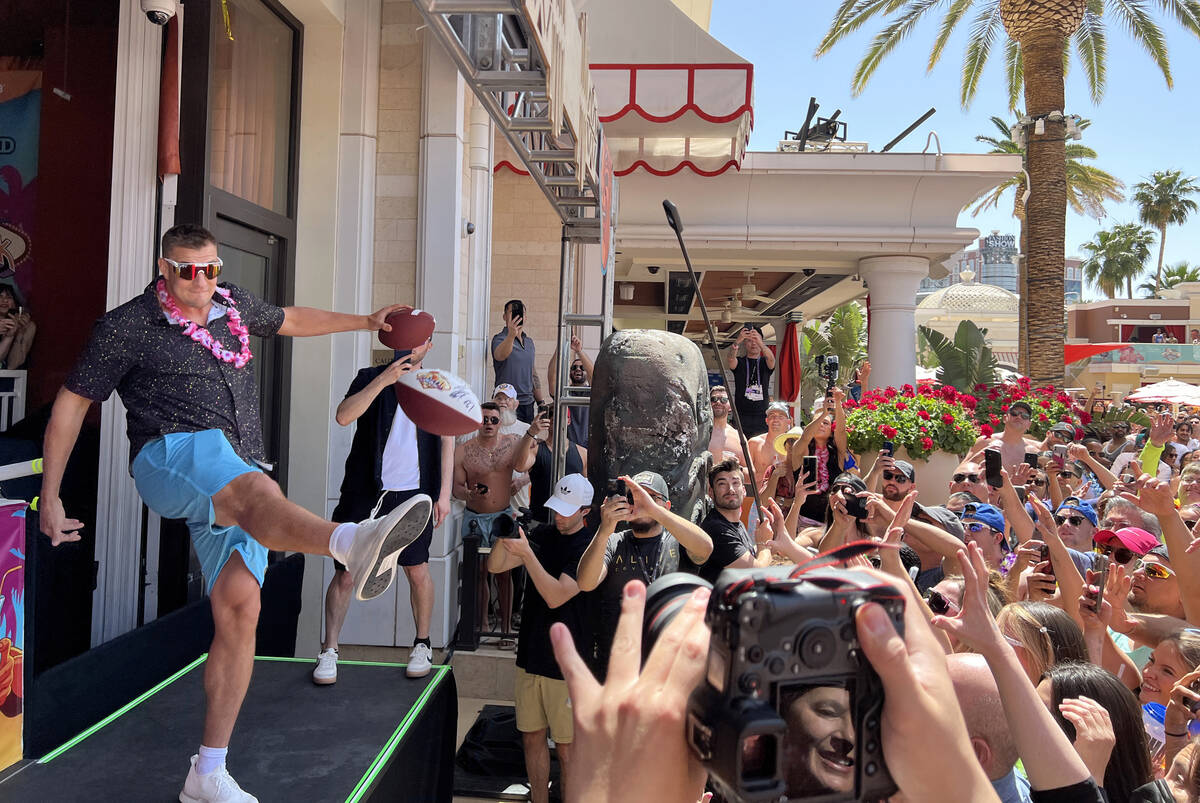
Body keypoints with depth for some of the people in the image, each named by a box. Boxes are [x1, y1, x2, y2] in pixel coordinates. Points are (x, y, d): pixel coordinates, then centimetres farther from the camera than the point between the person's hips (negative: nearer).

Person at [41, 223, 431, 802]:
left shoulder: (232, 305, 18)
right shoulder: (127, 326, 4)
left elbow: (289, 320, 36)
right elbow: (72, 402, 8)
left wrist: (364, 321, 38)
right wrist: (50, 496, 6)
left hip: (235, 481, 5)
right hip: (173, 456, -5)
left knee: (239, 608, -7)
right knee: (256, 490, -40)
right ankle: (353, 542, -75)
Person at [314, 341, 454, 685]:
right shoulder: (371, 378, 4)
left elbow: (447, 441, 9)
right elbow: (343, 416, -13)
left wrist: (444, 494, 4)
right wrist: (384, 379, -20)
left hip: (414, 494, 1)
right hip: (364, 492, -1)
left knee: (418, 570, 5)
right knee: (345, 573, 1)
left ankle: (422, 645, 23)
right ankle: (329, 651, 14)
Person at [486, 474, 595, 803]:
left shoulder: (589, 547, -13)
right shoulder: (541, 535, 5)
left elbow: (556, 596, -22)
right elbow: (495, 566, 0)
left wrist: (526, 553, -28)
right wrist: (505, 537, -19)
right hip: (531, 656, 6)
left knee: (566, 748, 5)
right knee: (532, 738, 15)